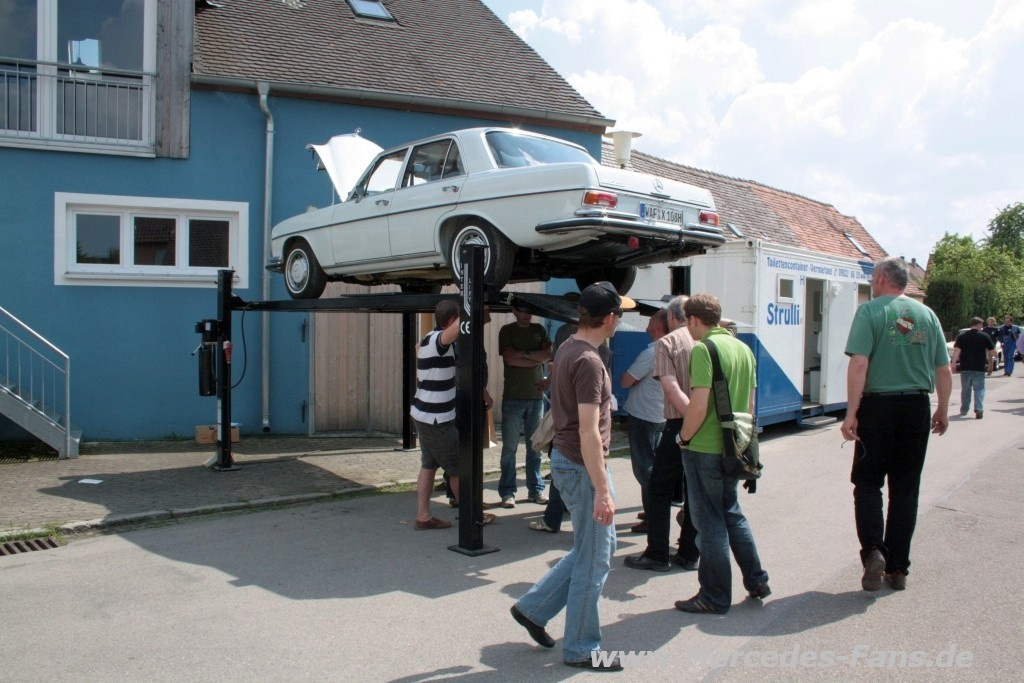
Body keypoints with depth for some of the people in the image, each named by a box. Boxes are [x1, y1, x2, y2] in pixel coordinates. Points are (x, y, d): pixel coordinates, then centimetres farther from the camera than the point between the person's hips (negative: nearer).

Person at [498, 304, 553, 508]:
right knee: (509, 447, -1)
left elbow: (549, 354, -2)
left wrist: (525, 353, -11)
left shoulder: (539, 330, 12)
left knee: (535, 446, 7)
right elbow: (510, 359, -12)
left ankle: (536, 489, 15)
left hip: (536, 395, 3)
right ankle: (507, 492, 4)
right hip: (513, 397, -3)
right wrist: (537, 359, -7)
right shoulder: (507, 331, 1)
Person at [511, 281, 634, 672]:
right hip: (582, 467, -10)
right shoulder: (588, 362, -22)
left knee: (598, 548, 20)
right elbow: (589, 433, -25)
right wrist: (603, 490, -22)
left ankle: (533, 607, 26)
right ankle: (581, 650, 19)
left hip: (566, 460, 10)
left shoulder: (568, 349, 8)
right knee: (593, 560, 4)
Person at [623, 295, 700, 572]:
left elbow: (671, 388, -17)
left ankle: (657, 555, 11)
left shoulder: (666, 343, -5)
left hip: (680, 425, -5)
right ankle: (689, 554, 20)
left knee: (659, 490, 7)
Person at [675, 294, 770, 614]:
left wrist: (684, 437, -8)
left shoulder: (703, 349, -17)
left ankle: (715, 597, 14)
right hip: (734, 448, 8)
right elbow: (750, 403, 14)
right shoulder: (744, 348, 8)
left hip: (705, 449, -8)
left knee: (710, 522, 3)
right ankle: (756, 580, 29)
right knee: (732, 512, 23)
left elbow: (698, 406, -23)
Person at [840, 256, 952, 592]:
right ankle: (898, 568, 16)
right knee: (905, 489, 10)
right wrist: (942, 410, 21)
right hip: (916, 408, 4)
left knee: (868, 483, 8)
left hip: (878, 405, -4)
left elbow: (859, 364, -17)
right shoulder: (927, 315, 7)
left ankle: (873, 551, -9)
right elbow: (944, 371, 9)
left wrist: (851, 413, -16)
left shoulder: (870, 311, -7)